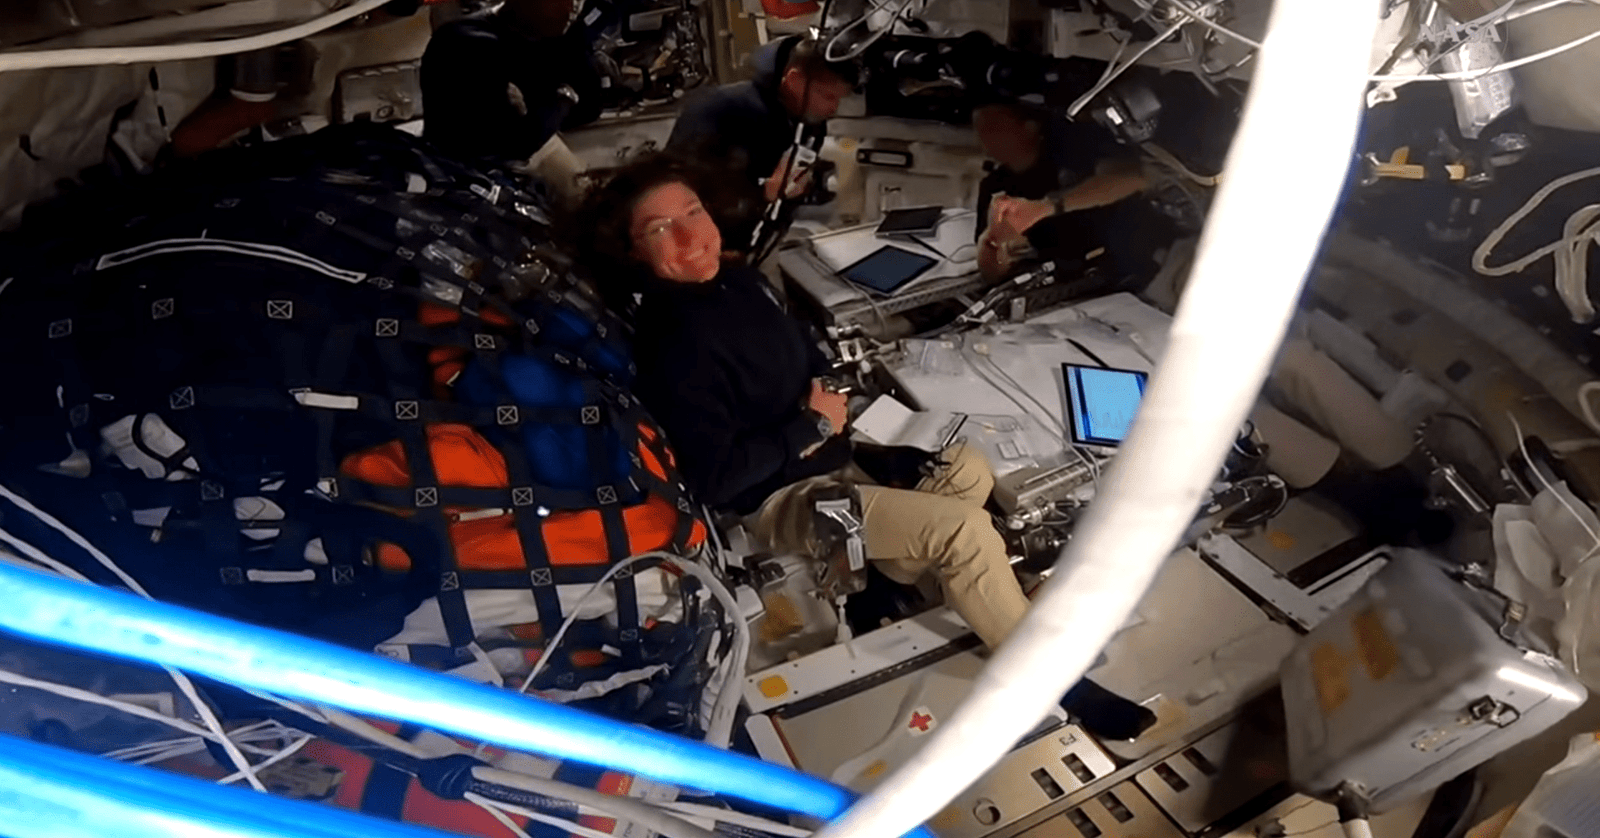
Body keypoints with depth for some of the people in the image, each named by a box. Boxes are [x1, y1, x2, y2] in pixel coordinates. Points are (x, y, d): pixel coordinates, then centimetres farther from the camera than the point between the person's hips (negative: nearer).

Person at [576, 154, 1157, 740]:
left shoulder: (734, 277, 2)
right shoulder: (671, 347, -26)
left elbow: (800, 348, 20)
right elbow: (715, 478, -28)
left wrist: (828, 385, -2)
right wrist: (812, 426, -20)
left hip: (829, 444, 9)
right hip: (781, 495, -9)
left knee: (969, 471, 8)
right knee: (964, 530, -18)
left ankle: (889, 574, 20)